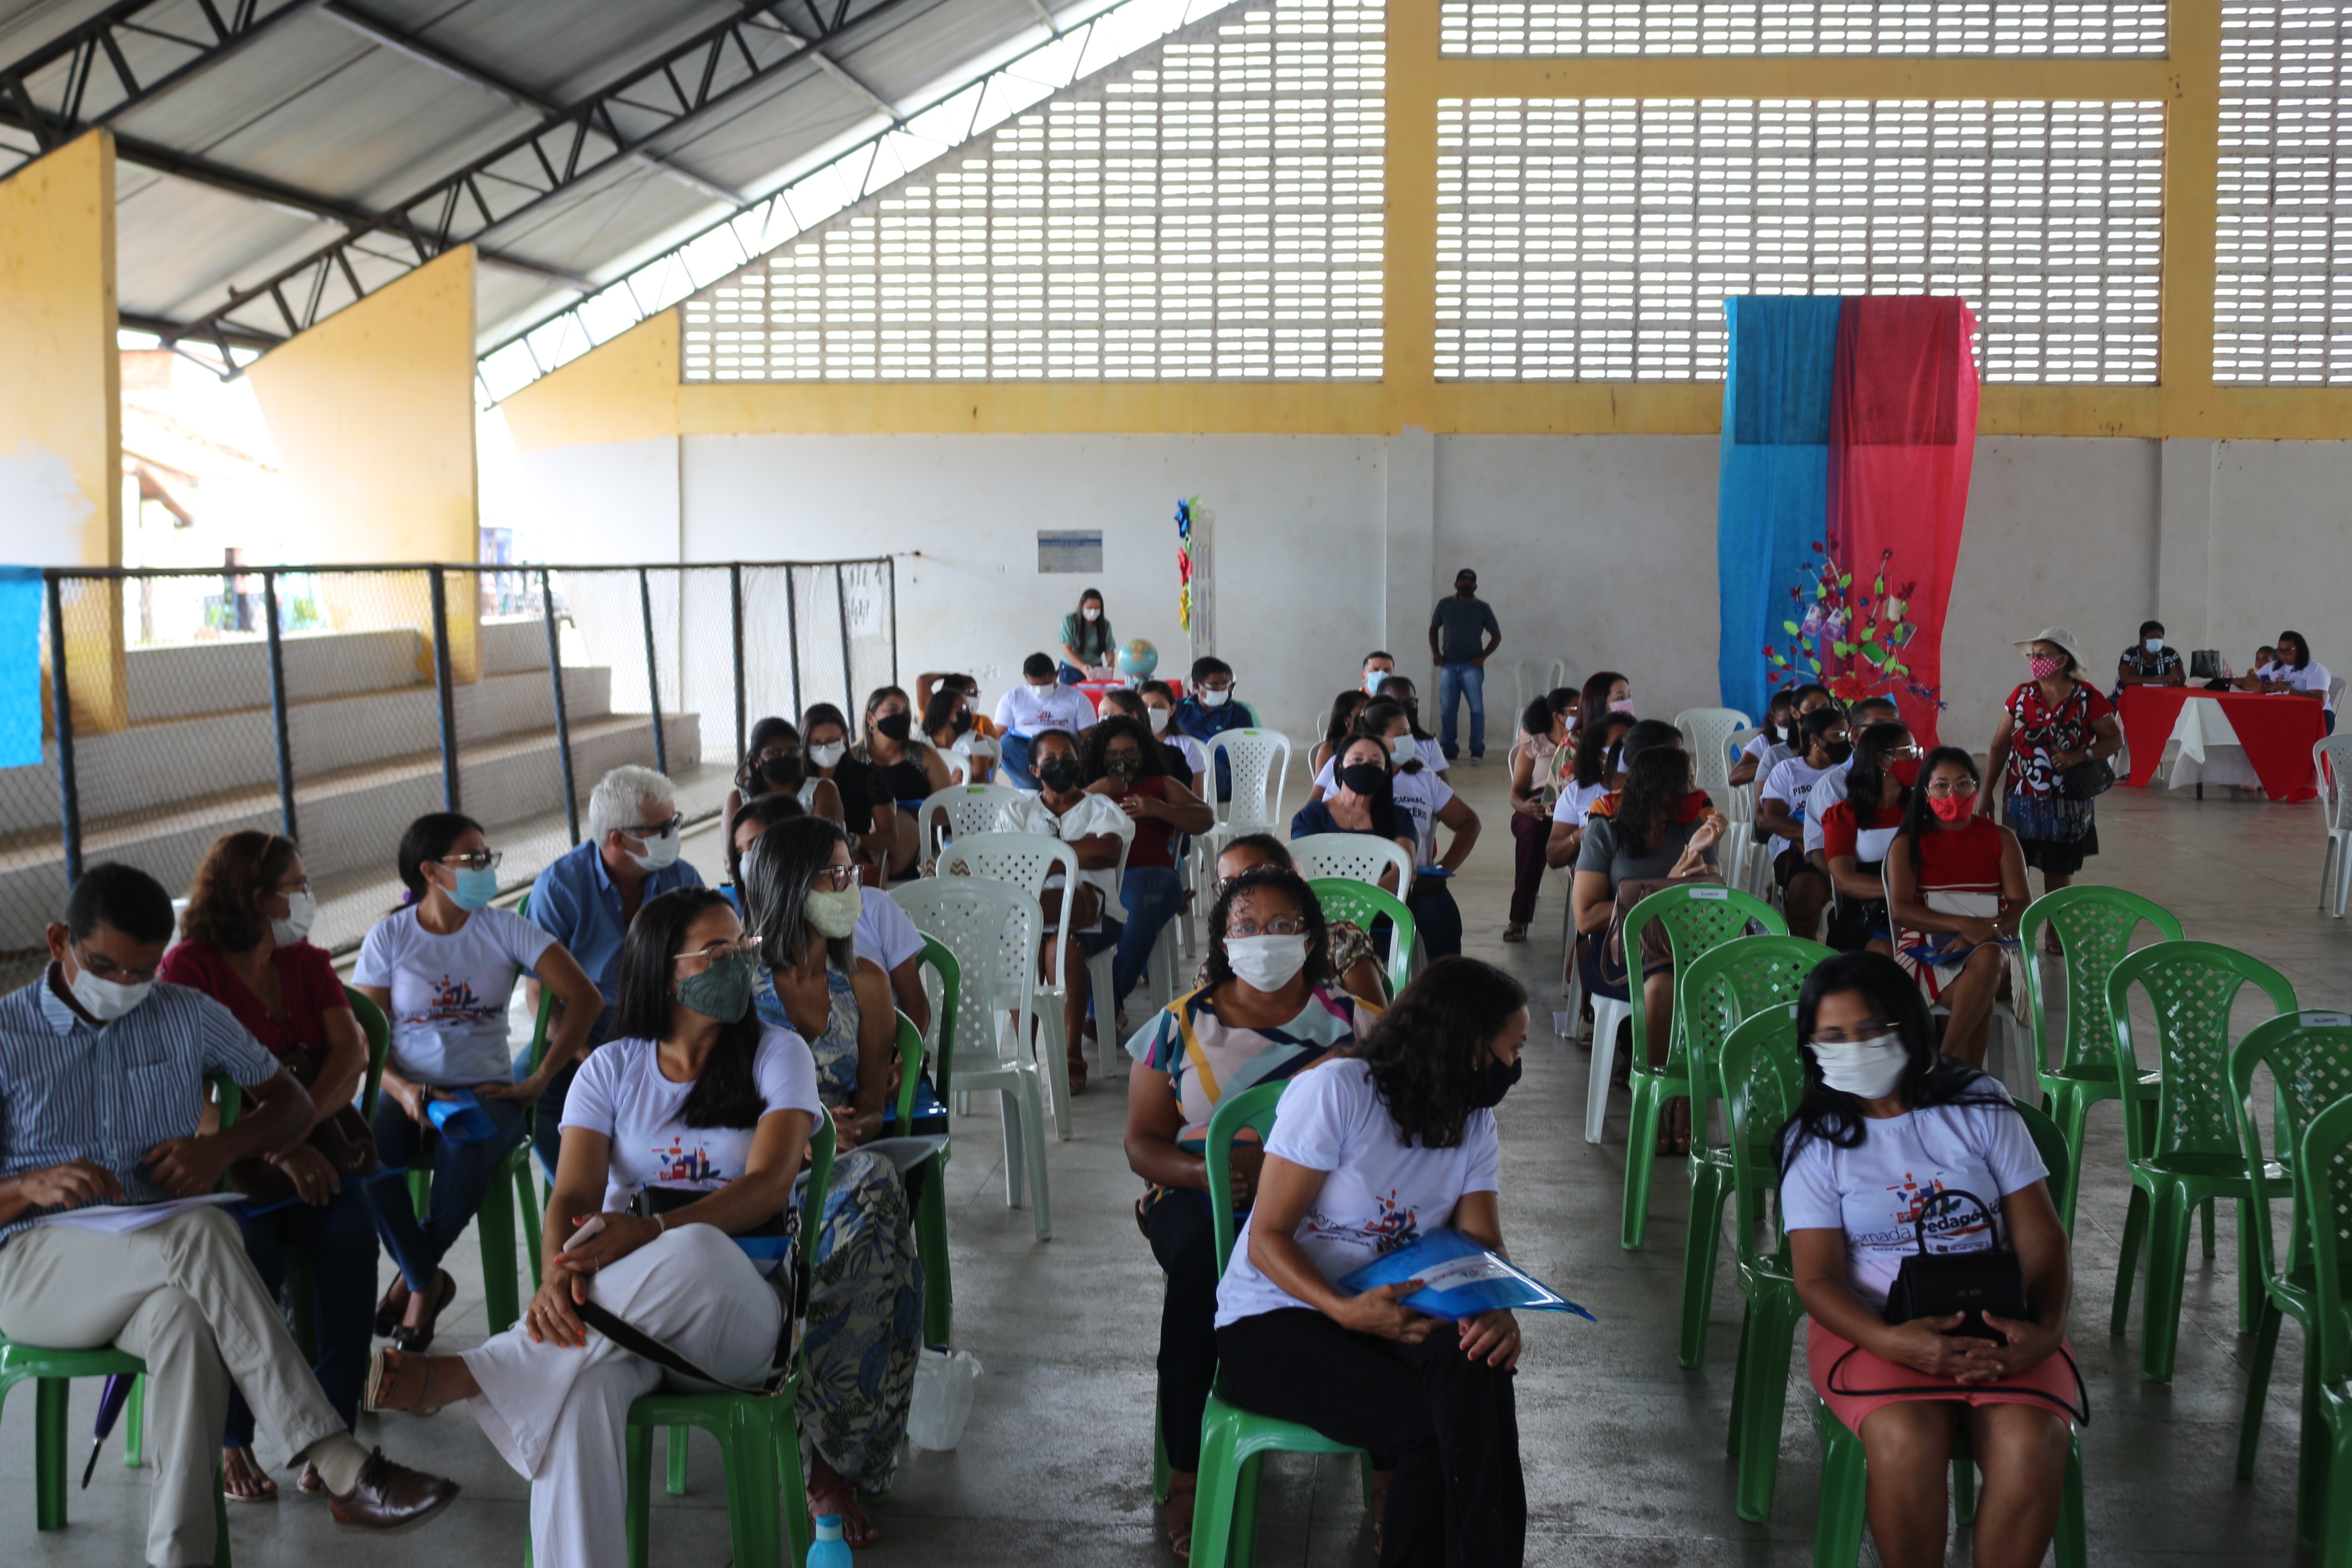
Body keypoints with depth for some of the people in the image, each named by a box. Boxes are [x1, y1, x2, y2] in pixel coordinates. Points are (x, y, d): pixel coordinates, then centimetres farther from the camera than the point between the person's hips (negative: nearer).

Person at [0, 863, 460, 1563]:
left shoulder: (188, 1016, 11)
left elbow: (291, 1101, 16)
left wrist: (224, 1146, -5)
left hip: (164, 1260, 3)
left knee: (187, 1319, -38)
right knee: (199, 1233, -36)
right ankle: (343, 1469, -41)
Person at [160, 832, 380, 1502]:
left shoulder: (306, 964, 13)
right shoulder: (190, 968, -2)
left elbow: (351, 1053, -1)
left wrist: (300, 1132, -19)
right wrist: (274, 1149, -27)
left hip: (310, 1151, 4)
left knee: (351, 1234, -26)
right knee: (254, 1252, -32)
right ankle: (232, 1441, -17)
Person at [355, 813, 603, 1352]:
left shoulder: (505, 929, 5)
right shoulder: (389, 937, 5)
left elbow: (585, 998, -1)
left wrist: (540, 1080, -7)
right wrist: (402, 1090, -19)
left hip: (486, 1090, 0)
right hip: (408, 1091, 1)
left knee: (464, 1150, -37)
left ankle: (414, 1279, -8)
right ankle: (427, 1283, -10)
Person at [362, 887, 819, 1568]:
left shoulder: (777, 1054, 7)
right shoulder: (612, 1069, 13)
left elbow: (770, 1185, -9)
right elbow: (573, 1196, -1)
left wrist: (651, 1230, -27)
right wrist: (556, 1276, -27)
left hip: (741, 1308, -1)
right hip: (622, 1307, 1)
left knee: (692, 1252, -41)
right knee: (582, 1385, -39)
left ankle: (452, 1378, -34)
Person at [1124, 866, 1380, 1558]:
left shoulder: (1352, 1022, 7)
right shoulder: (1179, 1026, 9)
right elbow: (1143, 1143, 7)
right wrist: (1206, 1171, -15)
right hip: (1200, 1191, 0)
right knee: (1202, 1264, -34)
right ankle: (1187, 1473, -22)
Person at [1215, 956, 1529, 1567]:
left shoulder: (1475, 1123, 8)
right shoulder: (1336, 1092, -14)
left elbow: (1482, 1246, -2)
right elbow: (1267, 1240, -14)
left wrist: (1499, 1310, -26)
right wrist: (1345, 1310, -31)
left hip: (1384, 1316, 5)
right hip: (1271, 1323, -5)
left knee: (1471, 1360, -30)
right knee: (1433, 1425, -31)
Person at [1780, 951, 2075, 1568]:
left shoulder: (1978, 1106, 6)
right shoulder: (1815, 1141, 4)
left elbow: (2040, 1236, 4)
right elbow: (1818, 1279, -4)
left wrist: (2046, 1328, -16)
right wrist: (1894, 1343, -24)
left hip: (2000, 1323, 1)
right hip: (1873, 1326, -1)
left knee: (2031, 1448, -30)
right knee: (1907, 1442, -34)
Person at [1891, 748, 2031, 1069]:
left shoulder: (2001, 839, 14)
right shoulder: (1907, 844, 8)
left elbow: (2022, 905, 4)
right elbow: (1900, 909, -5)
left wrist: (1986, 932, -18)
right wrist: (1963, 925, -20)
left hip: (1992, 949, 2)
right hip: (1928, 952, -2)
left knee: (1987, 959, -39)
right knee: (1981, 996, -37)